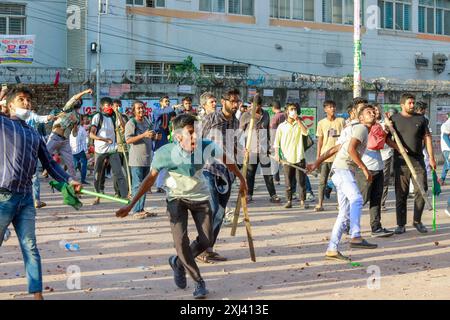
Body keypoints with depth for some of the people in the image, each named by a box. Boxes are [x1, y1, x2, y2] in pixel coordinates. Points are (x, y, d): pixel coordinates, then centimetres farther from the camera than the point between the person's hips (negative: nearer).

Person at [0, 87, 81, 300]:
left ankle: (37, 294, 8)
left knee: (30, 248, 6)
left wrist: (69, 180, 9)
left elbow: (49, 163, 22)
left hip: (26, 198, 6)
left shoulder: (34, 135, 20)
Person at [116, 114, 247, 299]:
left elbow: (226, 160, -4)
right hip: (177, 197, -2)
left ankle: (178, 262, 28)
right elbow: (151, 178, -16)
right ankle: (199, 282, 4)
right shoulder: (165, 153, -27)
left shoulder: (206, 147, -24)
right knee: (181, 240, -14)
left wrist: (241, 179, 8)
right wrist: (131, 204, -18)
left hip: (200, 196, 2)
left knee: (207, 240, -1)